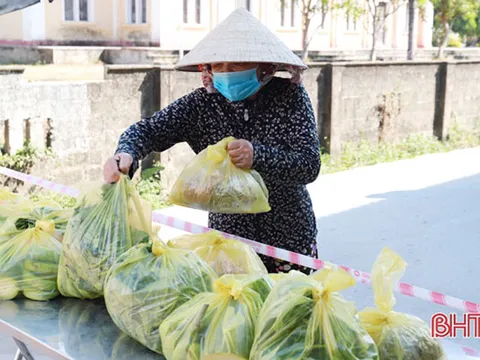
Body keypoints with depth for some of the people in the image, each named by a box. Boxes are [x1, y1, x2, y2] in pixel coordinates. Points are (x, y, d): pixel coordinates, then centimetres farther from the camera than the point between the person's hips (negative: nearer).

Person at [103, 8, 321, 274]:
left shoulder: (290, 96, -11)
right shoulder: (202, 104, -7)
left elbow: (310, 165, -17)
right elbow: (149, 130, -14)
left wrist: (257, 156, -34)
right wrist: (126, 154, -37)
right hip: (227, 236, 1)